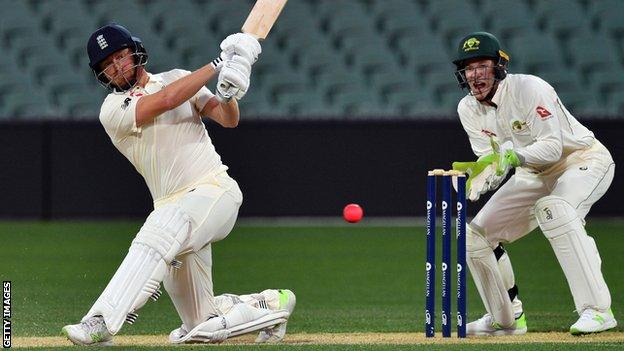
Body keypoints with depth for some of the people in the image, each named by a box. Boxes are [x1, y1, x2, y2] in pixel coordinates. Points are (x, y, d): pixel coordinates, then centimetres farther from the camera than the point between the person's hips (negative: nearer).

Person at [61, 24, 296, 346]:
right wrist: (217, 66, -12)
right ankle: (269, 305, 24)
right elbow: (166, 100, -13)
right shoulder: (112, 110, 3)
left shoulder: (178, 78, 11)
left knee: (154, 239, -33)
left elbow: (228, 119, 4)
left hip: (214, 190, -3)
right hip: (173, 207, 3)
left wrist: (228, 95, -18)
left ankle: (101, 323, -42)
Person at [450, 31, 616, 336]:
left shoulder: (529, 88, -24)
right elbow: (493, 164, -5)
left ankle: (597, 310, -41)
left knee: (552, 209, -38)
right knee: (477, 233, 0)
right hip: (534, 174, 8)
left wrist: (513, 156, -45)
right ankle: (506, 318, 18)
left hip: (584, 160, -8)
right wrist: (477, 180, -28)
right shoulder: (468, 109, -4)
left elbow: (552, 147, -28)